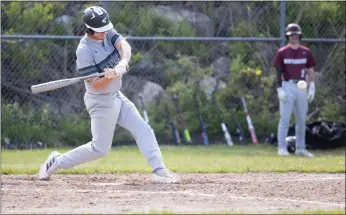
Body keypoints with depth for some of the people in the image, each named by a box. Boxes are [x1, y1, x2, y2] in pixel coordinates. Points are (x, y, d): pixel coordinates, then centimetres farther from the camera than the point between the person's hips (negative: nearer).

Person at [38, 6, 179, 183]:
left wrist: (123, 62, -42)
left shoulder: (108, 33, -3)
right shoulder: (84, 51, -23)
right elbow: (96, 84, -23)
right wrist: (110, 76, -43)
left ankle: (159, 171, -2)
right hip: (101, 101, -8)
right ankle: (56, 162, 12)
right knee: (100, 148, -2)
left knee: (143, 130, -1)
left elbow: (124, 45, -21)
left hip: (116, 96, 8)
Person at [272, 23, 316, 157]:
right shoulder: (282, 53, 0)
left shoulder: (306, 52, 8)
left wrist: (312, 88, 1)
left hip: (302, 87, 4)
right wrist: (280, 89, -11)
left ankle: (300, 148, 15)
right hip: (287, 86, -4)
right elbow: (278, 72, -3)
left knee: (301, 119, 8)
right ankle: (282, 148, -6)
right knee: (285, 118, -7)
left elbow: (311, 71, 9)